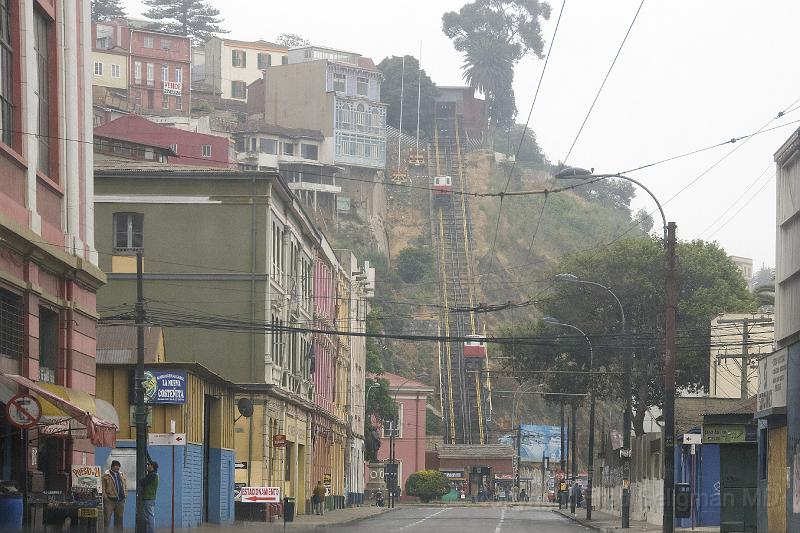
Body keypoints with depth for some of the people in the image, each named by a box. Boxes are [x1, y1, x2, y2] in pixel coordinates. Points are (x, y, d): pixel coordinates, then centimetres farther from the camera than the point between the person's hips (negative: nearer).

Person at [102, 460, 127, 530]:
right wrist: (105, 497, -12)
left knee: (119, 518, 10)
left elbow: (125, 486, 22)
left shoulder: (122, 475, 15)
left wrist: (125, 495, 10)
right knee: (107, 518, -7)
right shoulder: (106, 476, -3)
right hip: (109, 501, -5)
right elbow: (102, 488, -5)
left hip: (120, 501, 5)